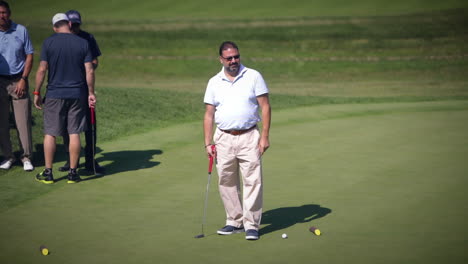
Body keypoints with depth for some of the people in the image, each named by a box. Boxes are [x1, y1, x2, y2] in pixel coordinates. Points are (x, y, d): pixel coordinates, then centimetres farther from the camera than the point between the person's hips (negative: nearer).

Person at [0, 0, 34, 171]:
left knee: (23, 121, -3)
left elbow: (29, 56, 4)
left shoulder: (21, 31, 0)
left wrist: (23, 80, -5)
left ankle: (27, 157, 6)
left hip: (19, 81, 0)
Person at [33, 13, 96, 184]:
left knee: (50, 134, 6)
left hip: (54, 95, -1)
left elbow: (42, 69, -6)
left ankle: (48, 173, 8)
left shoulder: (49, 43, -5)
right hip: (77, 94, 1)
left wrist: (37, 93, 2)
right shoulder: (83, 43, 0)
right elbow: (89, 70, -2)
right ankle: (73, 173, 7)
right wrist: (91, 93, 7)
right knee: (74, 134, 5)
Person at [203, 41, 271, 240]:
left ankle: (251, 225, -3)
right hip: (223, 138, 3)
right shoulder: (214, 83, 8)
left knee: (253, 181, -8)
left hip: (249, 137, -3)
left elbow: (265, 107, -1)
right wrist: (208, 143, 2)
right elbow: (209, 114, 9)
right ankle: (235, 222, 19)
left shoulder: (253, 76, 1)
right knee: (227, 182, 7)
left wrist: (265, 136, -9)